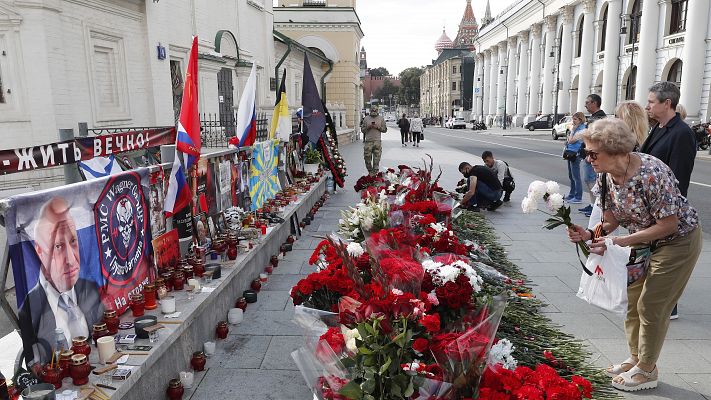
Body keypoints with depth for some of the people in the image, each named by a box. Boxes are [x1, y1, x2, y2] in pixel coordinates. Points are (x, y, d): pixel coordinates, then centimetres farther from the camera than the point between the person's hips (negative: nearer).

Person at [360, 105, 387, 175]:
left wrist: (378, 127, -7)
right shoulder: (366, 118, 9)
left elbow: (385, 129, 9)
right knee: (367, 158, 1)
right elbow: (362, 129, 10)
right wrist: (368, 127, -9)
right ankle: (370, 172, 19)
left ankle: (375, 173, 7)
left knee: (376, 159, -1)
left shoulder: (381, 119, 9)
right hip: (368, 141, 1)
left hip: (377, 141, 0)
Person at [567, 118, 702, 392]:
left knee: (651, 306, -1)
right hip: (644, 241, 7)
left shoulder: (651, 173, -34)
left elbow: (668, 225, -28)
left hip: (677, 241, -7)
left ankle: (646, 370, 18)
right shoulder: (606, 175, -11)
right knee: (633, 300, 13)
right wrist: (590, 234, -24)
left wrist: (623, 241, -32)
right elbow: (611, 220, -4)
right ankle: (636, 358, 32)